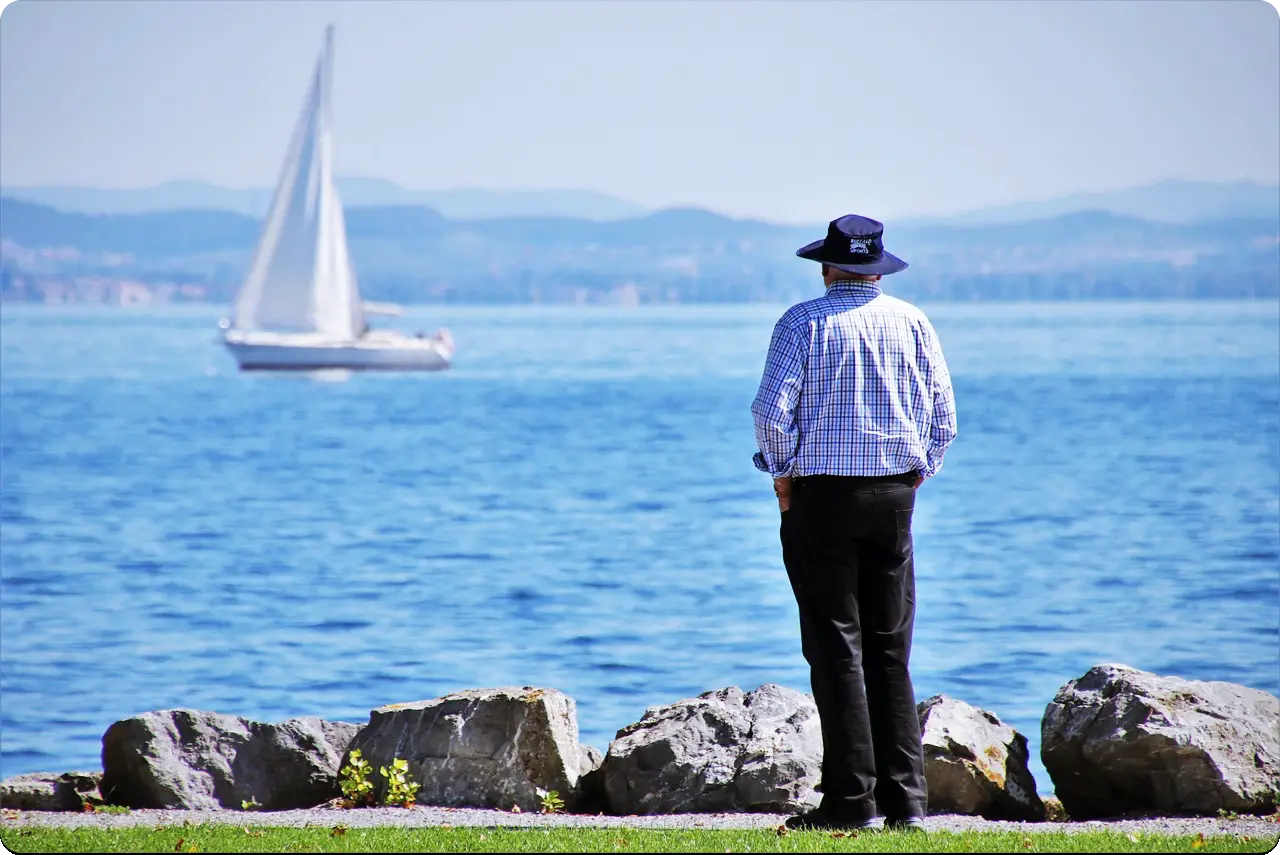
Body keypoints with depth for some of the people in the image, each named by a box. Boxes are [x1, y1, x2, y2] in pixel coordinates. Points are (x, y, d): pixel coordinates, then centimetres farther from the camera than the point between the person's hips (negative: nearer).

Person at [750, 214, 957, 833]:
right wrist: (913, 477, 14)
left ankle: (852, 800, -3)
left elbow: (772, 411, -12)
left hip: (822, 495, -4)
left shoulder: (804, 322, -5)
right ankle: (905, 799, 5)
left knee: (837, 651, -1)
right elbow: (943, 418, 5)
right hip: (895, 493, 4)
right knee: (890, 652, 9)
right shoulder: (912, 323, 6)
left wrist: (782, 475, 1)